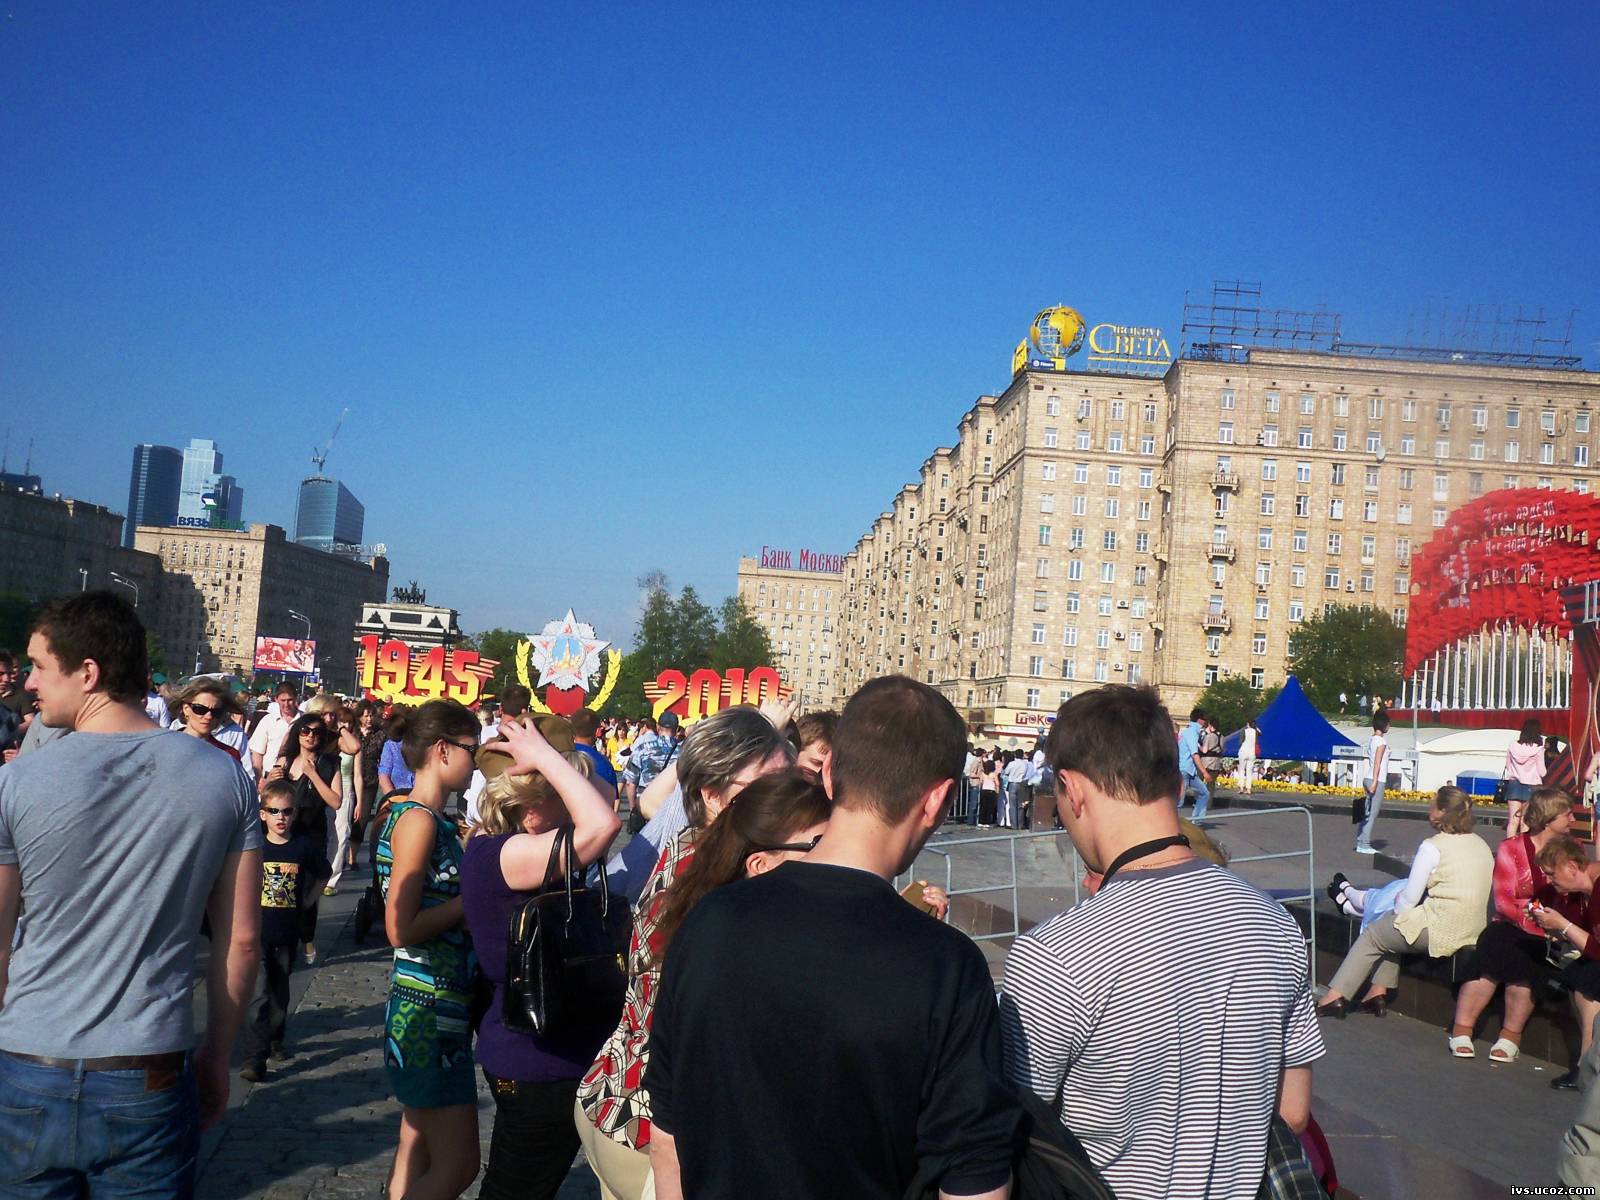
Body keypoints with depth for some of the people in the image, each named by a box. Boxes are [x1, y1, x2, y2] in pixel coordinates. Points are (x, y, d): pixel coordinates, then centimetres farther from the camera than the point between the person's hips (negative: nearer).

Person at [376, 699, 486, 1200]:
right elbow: (401, 929, -20)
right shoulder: (418, 819, -16)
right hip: (430, 1007, -10)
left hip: (439, 1003, 10)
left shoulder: (432, 819, 12)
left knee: (416, 1155, 17)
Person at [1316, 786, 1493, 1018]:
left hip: (1440, 930, -8)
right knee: (1391, 931, 26)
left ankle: (1334, 997, 11)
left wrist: (1397, 908, 11)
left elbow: (1410, 897, -10)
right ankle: (1379, 991, 23)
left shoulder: (1432, 847, -13)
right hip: (1473, 930, 8)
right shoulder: (1481, 845, 9)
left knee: (1372, 935, 11)